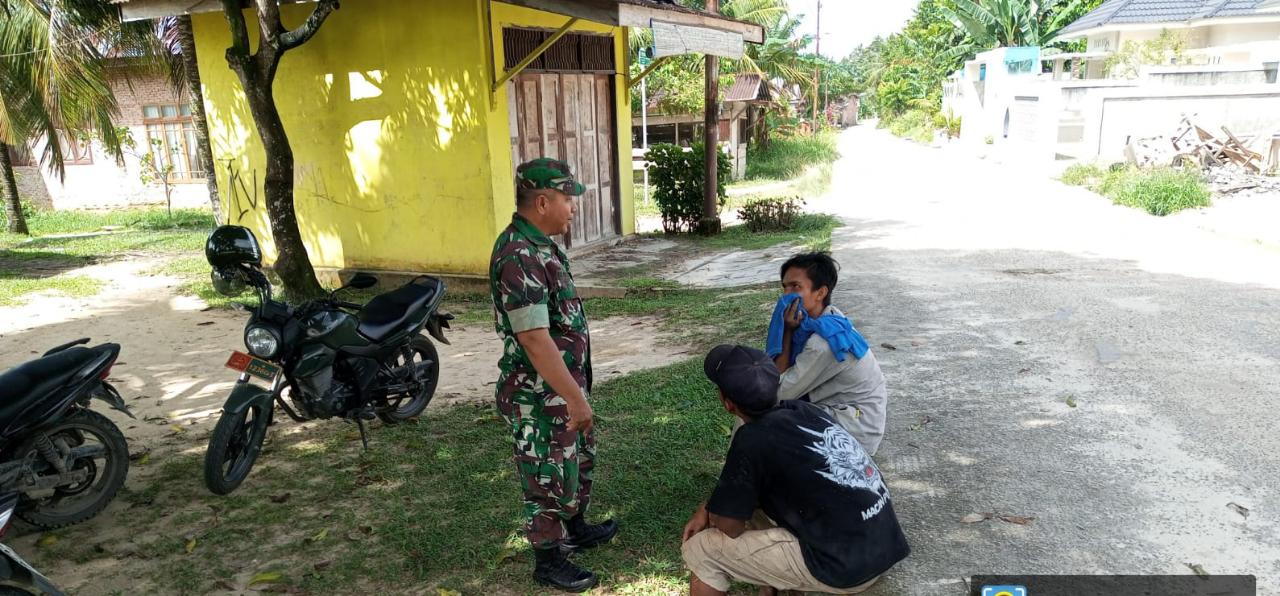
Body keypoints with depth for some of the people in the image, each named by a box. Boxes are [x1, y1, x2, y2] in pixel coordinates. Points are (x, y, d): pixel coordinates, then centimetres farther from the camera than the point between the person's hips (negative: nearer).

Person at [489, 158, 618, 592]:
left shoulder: (538, 244, 6)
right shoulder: (519, 257, -27)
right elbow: (535, 340, -29)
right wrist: (575, 397, -23)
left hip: (563, 385, 10)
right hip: (540, 395, -10)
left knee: (578, 461, 25)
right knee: (548, 477, 8)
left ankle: (574, 529, 45)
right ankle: (548, 561, 26)